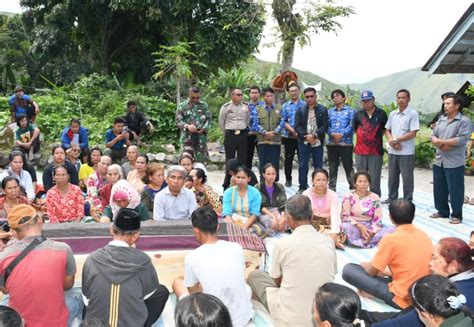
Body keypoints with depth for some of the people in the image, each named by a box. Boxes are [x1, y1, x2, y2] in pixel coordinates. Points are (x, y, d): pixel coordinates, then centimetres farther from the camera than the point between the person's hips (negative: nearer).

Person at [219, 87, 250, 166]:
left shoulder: (246, 106, 4)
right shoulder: (225, 107, -3)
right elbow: (221, 122, 6)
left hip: (243, 135, 2)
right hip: (230, 135, -2)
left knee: (243, 158, 6)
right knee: (229, 159, 3)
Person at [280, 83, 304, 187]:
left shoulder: (305, 105, 5)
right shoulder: (285, 106, 8)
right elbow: (283, 121, 0)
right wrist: (292, 130, -15)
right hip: (288, 136, 1)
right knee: (288, 158, 7)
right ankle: (288, 179, 19)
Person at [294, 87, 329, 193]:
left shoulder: (323, 110, 3)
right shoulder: (300, 110, 6)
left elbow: (325, 126, -4)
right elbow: (297, 126, -2)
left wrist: (314, 135, -18)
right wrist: (306, 136, -16)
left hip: (318, 142, -1)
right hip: (304, 142, 1)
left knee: (318, 166, 4)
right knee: (303, 165, 3)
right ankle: (302, 187, 12)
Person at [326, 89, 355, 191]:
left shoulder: (350, 111, 5)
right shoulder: (330, 111, 16)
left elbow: (351, 125, -6)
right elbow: (326, 125, 6)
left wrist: (341, 134, -18)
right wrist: (333, 134, -13)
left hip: (346, 143, -4)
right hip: (332, 143, 4)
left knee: (348, 167, -1)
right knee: (332, 167, 8)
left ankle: (353, 188, 6)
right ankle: (332, 188, 15)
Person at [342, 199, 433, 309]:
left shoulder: (391, 239, -16)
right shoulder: (424, 236, 4)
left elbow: (371, 271, -5)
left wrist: (364, 265, 18)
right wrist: (384, 271, 23)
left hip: (402, 299, -7)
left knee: (348, 270, -6)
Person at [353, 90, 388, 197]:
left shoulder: (381, 114, -1)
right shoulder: (358, 114, 5)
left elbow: (385, 129, 9)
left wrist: (377, 136, 2)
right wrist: (363, 137, 11)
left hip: (376, 151, -2)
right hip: (360, 151, 2)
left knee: (374, 179, 3)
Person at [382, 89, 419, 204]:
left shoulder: (413, 113, -8)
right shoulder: (392, 114, 10)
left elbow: (413, 133, -14)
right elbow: (387, 130, 13)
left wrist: (396, 140, -12)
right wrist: (391, 141, -7)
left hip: (407, 152, -6)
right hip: (392, 151, 6)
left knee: (407, 177, 3)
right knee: (392, 176, 15)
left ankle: (408, 201, 14)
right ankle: (392, 197, 28)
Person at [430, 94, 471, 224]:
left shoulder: (464, 121, -8)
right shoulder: (441, 120, 13)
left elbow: (461, 140, -18)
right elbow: (433, 136, 9)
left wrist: (440, 141, -13)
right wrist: (441, 145, -12)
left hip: (454, 163, -7)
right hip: (439, 161, 7)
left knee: (455, 190, 0)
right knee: (439, 188, 13)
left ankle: (456, 215, 12)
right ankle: (442, 211, 28)